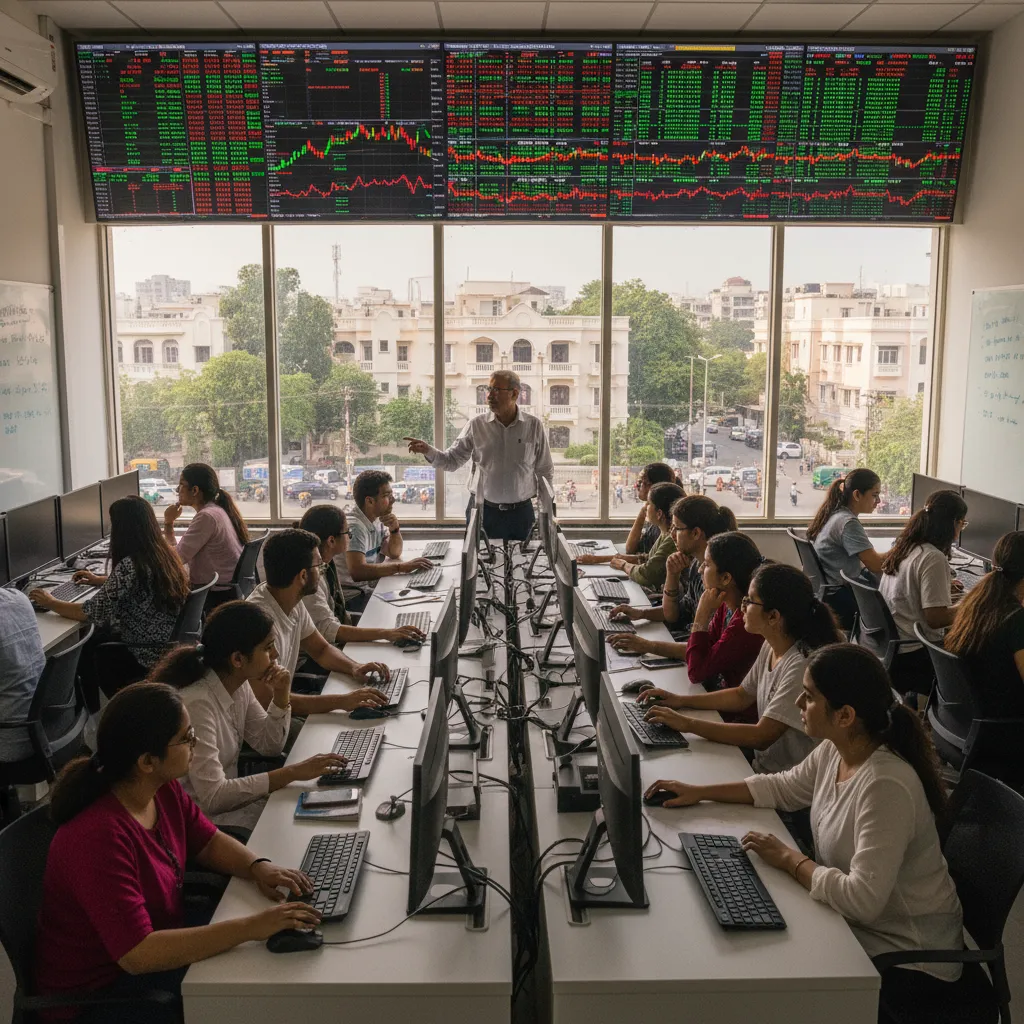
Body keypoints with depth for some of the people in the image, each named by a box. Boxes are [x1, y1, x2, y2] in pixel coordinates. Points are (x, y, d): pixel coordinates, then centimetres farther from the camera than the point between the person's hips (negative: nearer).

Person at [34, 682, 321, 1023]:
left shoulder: (164, 790, -8)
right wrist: (251, 927, -36)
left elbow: (209, 842, 8)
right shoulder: (99, 837, -34)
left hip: (156, 945, 8)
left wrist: (258, 867, -13)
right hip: (100, 992, -8)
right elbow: (138, 954, -34)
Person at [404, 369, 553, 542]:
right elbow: (451, 461, -1)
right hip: (486, 511, 0)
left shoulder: (534, 426, -2)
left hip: (522, 512, 0)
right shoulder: (477, 425, -2)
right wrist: (428, 451, -20)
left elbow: (545, 471, 5)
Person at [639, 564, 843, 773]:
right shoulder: (771, 647, 1)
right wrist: (681, 701, 6)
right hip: (761, 765, 8)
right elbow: (742, 696, 16)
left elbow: (761, 737, -27)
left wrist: (687, 724, -24)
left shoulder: (801, 665, -26)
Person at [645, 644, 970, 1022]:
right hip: (853, 920, 7)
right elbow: (784, 787, 13)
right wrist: (700, 792, 8)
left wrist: (790, 859, -21)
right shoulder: (834, 751, -6)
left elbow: (863, 900, -35)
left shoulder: (886, 786, -32)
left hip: (905, 957, -7)